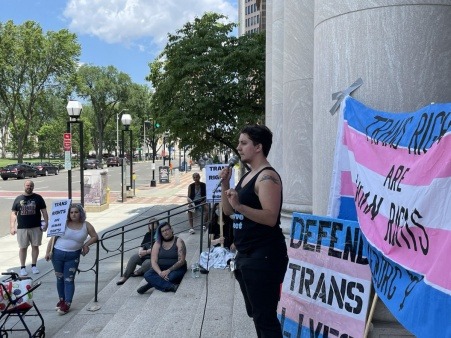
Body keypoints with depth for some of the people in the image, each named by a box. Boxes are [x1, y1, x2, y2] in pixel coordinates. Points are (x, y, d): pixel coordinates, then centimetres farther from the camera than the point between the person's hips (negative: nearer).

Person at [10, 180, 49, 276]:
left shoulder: (38, 198, 3)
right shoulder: (18, 199, 5)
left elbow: (44, 211, 4)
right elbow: (13, 213, 5)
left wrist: (46, 223, -6)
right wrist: (12, 226, -4)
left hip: (36, 227, 0)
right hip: (22, 228, 0)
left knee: (35, 246, 7)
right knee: (23, 247, 5)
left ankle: (34, 265, 20)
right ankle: (23, 267, 15)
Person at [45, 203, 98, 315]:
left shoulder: (86, 225, -3)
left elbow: (95, 237, 5)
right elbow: (53, 237, -1)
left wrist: (86, 245, -9)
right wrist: (48, 251, -6)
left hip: (73, 256, -1)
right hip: (57, 253, 1)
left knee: (69, 280, 1)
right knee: (60, 278, 14)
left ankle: (67, 304, 8)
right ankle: (61, 299, 31)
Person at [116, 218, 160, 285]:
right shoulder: (148, 234, 19)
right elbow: (142, 245, 13)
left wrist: (146, 252, -16)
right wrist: (140, 251, -11)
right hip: (144, 255, 6)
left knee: (146, 264, -35)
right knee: (133, 258, -21)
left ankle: (138, 272, -5)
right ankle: (125, 277, -18)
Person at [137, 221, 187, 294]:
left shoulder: (179, 241, -1)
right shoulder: (158, 243, 8)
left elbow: (181, 261, -10)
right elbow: (153, 261, -3)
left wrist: (169, 270, -23)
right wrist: (160, 273, -22)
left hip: (176, 269, -3)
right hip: (160, 269, 3)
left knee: (172, 277, -37)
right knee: (147, 275, -26)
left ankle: (151, 284, -20)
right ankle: (171, 286, -37)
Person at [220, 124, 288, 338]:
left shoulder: (267, 177, -15)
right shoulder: (247, 176, 14)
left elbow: (271, 218, -24)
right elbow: (228, 211, 15)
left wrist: (240, 206, -34)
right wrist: (225, 184, 2)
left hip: (264, 256, -10)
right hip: (247, 255, 10)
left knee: (265, 316, -5)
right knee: (255, 313, 20)